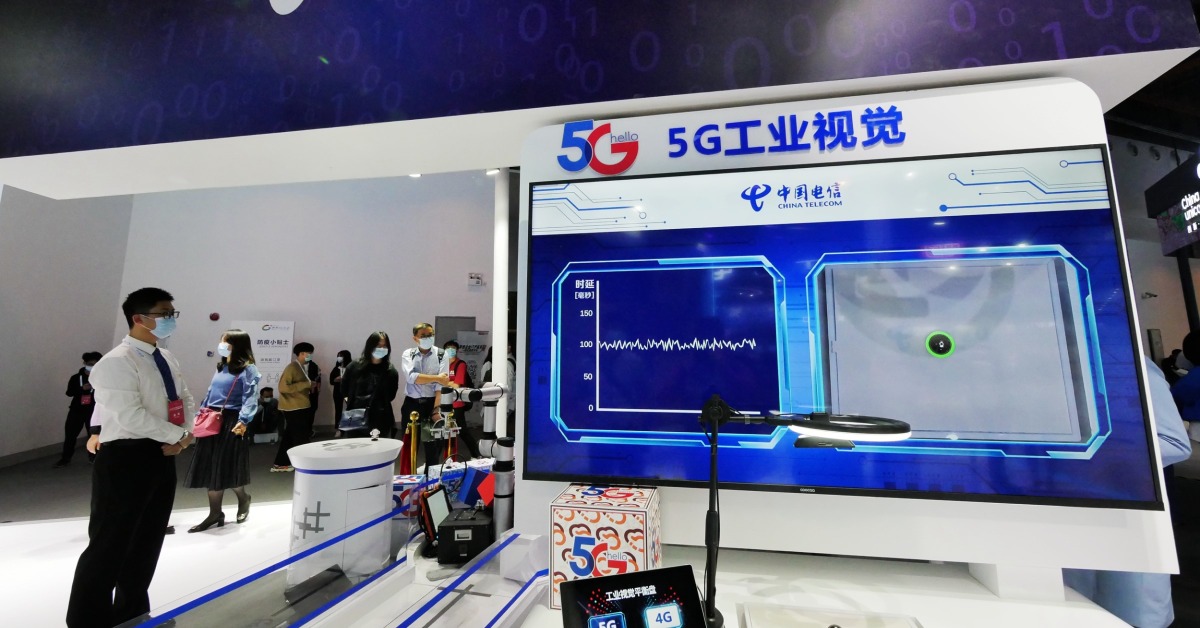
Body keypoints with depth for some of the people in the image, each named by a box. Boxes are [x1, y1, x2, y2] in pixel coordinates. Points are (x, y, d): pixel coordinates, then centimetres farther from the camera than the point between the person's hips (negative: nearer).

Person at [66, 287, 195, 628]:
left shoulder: (167, 359, 10)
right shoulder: (116, 362, -15)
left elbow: (187, 401, 11)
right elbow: (130, 416, -23)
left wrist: (186, 434, -6)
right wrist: (177, 435, -14)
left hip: (161, 457, 8)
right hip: (126, 459, -8)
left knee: (146, 543, 19)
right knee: (109, 546, 2)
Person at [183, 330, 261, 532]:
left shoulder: (247, 369, -11)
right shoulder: (221, 367, 13)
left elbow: (250, 398, -19)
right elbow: (210, 393, 19)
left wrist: (243, 421, -29)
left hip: (231, 423, -8)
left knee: (228, 468, 2)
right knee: (210, 469, 10)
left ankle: (243, 499, 28)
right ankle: (215, 514, 20)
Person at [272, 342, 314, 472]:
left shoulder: (302, 368, 12)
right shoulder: (291, 368, -15)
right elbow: (283, 387, -23)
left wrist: (310, 386, 1)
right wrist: (306, 384, -23)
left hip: (300, 408, 9)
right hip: (294, 409, -9)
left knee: (290, 437, 16)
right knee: (301, 438, 0)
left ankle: (280, 464, 26)